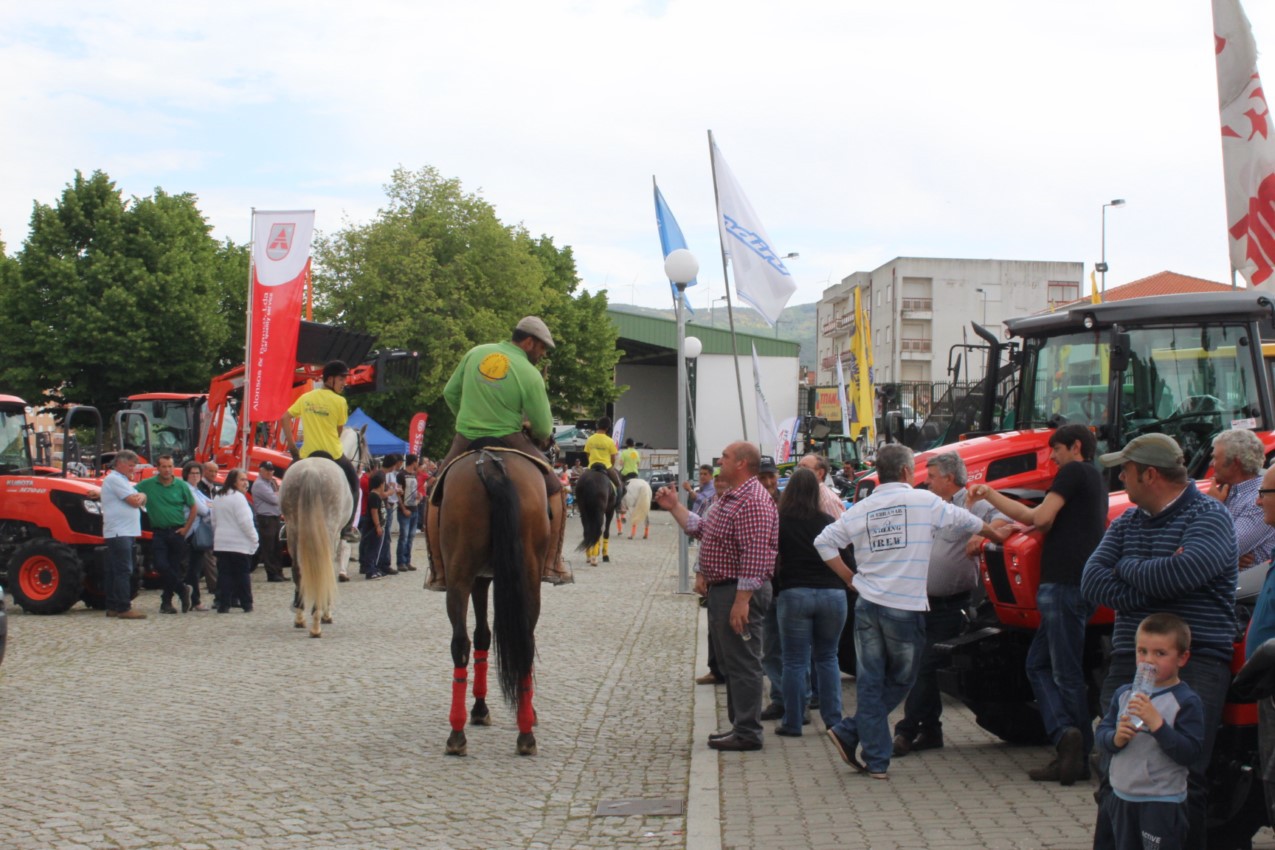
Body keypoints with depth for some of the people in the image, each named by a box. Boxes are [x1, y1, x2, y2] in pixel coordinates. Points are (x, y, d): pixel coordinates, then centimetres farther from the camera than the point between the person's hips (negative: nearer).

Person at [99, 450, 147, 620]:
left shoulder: (122, 480, 22)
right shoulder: (114, 479, -11)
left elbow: (139, 499, 17)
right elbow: (134, 502, -17)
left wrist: (141, 496, -5)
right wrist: (138, 498, 5)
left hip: (125, 533, 10)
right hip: (119, 532, -10)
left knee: (115, 571, 11)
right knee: (123, 571, -11)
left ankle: (113, 607, 15)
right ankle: (124, 608, -13)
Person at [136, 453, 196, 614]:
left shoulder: (181, 486, -1)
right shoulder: (148, 485, 0)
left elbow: (193, 508, 7)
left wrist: (186, 528, -1)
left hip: (177, 532, 0)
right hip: (159, 532, 0)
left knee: (174, 568, 4)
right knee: (161, 565, -13)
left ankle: (166, 601, 16)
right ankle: (182, 590, 5)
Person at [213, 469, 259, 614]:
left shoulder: (218, 498, 14)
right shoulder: (238, 497, -12)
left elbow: (214, 522, 18)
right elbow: (245, 522, -17)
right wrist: (254, 538, -9)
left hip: (221, 544, 7)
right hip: (239, 544, -6)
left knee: (224, 575, 5)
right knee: (242, 574, 2)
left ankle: (223, 604, 0)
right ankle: (246, 604, 6)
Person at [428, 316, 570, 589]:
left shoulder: (475, 354, 3)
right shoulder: (530, 375, -9)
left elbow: (450, 393, 12)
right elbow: (543, 428, -5)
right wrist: (537, 436, 18)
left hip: (466, 441, 3)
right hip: (508, 442, -3)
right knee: (554, 490, 13)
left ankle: (438, 573, 17)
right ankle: (551, 565, 7)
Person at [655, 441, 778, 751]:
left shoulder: (753, 502, -20)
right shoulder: (728, 498, 16)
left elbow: (755, 557, -25)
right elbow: (700, 529, 23)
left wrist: (741, 601, -27)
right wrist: (674, 507, 19)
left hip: (739, 592, -11)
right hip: (720, 589, 11)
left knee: (743, 663, -4)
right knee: (729, 661, 17)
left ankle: (748, 733, 2)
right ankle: (739, 725, 25)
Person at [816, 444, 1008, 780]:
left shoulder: (860, 509, 6)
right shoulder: (923, 501, -3)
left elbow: (823, 541, 8)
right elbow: (966, 521, 12)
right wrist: (995, 534, 31)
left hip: (867, 606, 4)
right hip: (905, 609, -4)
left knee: (870, 684, 8)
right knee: (899, 682, 12)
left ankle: (876, 760, 6)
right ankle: (850, 732, 6)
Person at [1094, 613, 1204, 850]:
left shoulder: (1187, 701, -10)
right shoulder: (1124, 694, 6)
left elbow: (1189, 753, -18)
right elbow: (1101, 733, 6)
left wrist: (1156, 723, -26)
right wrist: (1116, 739, -16)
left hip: (1163, 803, -6)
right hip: (1122, 797, 6)